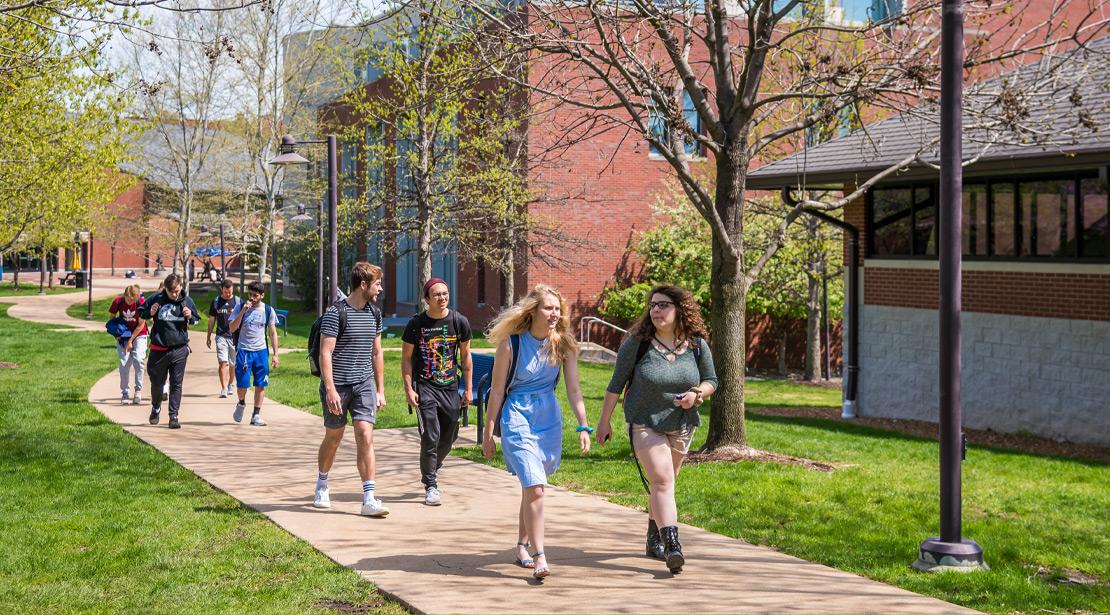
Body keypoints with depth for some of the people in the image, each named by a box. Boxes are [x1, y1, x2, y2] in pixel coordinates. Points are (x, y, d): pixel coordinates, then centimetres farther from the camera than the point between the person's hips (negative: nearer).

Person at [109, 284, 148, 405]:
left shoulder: (141, 303, -18)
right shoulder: (118, 302, -13)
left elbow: (141, 324, -11)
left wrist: (131, 341, -11)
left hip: (139, 335, -2)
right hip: (123, 336, 2)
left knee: (138, 360, -19)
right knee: (124, 364, -6)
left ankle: (138, 390, -7)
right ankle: (125, 393, 3)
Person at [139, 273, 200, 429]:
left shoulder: (186, 300, 0)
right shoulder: (157, 299, -4)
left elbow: (197, 319, 13)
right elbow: (141, 312, 8)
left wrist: (190, 317, -9)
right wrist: (150, 313, -14)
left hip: (179, 350, 0)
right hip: (159, 350, 0)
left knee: (176, 384, 0)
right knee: (157, 382, 14)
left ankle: (173, 416, 4)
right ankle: (156, 408, 38)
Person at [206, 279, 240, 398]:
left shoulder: (238, 301, 3)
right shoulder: (216, 301, 6)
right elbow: (212, 320, 12)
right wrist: (209, 337, 13)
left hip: (235, 336, 1)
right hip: (221, 336, -1)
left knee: (233, 364, 10)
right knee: (223, 362, -12)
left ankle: (230, 385, 31)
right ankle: (224, 389, -15)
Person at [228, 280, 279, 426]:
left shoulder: (268, 311, 3)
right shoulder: (240, 309, -2)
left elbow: (273, 333, 8)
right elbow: (232, 328, -11)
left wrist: (275, 354, 3)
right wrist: (242, 311, -20)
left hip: (261, 351, 2)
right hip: (243, 351, -2)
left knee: (260, 385, 0)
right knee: (242, 384, -4)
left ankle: (256, 415, 10)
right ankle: (241, 403, 27)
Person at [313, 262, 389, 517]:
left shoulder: (374, 313, 9)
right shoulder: (336, 313, -11)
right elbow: (325, 353, -14)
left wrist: (380, 390, 15)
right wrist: (330, 389, -21)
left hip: (364, 384, 4)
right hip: (337, 384, -4)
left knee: (365, 435, -9)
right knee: (334, 437, 10)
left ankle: (369, 499, -13)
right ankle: (322, 486, 34)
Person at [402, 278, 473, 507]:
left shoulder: (459, 322, 0)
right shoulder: (416, 324, -7)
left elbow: (465, 355, 9)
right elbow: (406, 358, 0)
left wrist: (468, 388, 7)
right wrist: (409, 389, -8)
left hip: (450, 387, 3)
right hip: (424, 386, -3)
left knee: (449, 436, 11)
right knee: (430, 436, -11)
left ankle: (431, 470, 38)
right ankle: (431, 486, -2)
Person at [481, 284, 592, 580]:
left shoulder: (563, 344, -2)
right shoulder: (511, 344, -12)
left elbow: (573, 389, 0)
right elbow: (497, 391, -5)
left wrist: (583, 426, -9)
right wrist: (488, 433, -2)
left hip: (550, 419, 5)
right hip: (518, 417, -4)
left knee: (533, 486, 15)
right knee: (534, 487, -15)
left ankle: (522, 547, 31)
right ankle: (539, 557, -13)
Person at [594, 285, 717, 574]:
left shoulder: (697, 345, -2)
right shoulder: (637, 343, -11)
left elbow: (711, 381, 9)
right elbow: (616, 383, -3)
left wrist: (696, 393, -13)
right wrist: (604, 421, -1)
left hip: (681, 427, 4)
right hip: (645, 424, -4)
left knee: (662, 484, 15)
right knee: (662, 481, -19)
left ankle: (654, 540, 32)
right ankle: (672, 545, -28)